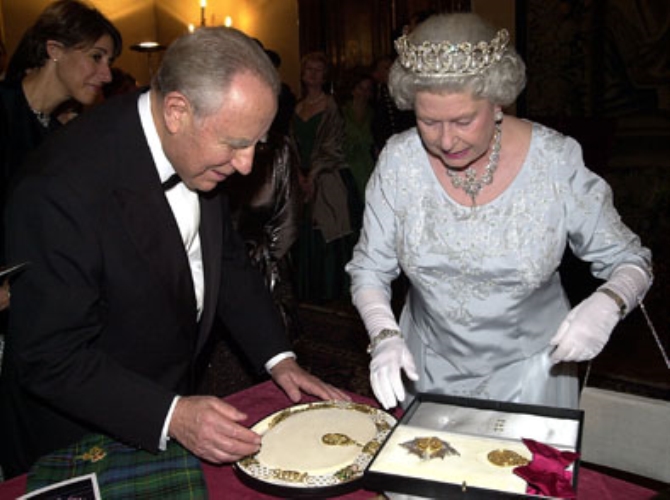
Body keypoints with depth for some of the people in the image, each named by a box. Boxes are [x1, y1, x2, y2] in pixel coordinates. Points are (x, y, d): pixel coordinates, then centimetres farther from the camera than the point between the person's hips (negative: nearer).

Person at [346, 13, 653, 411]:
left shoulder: (557, 161, -16)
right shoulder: (399, 160, -12)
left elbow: (628, 260, -6)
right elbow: (369, 269, -5)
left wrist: (607, 304, -27)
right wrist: (385, 336, -22)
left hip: (528, 372, -1)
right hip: (428, 371, 2)